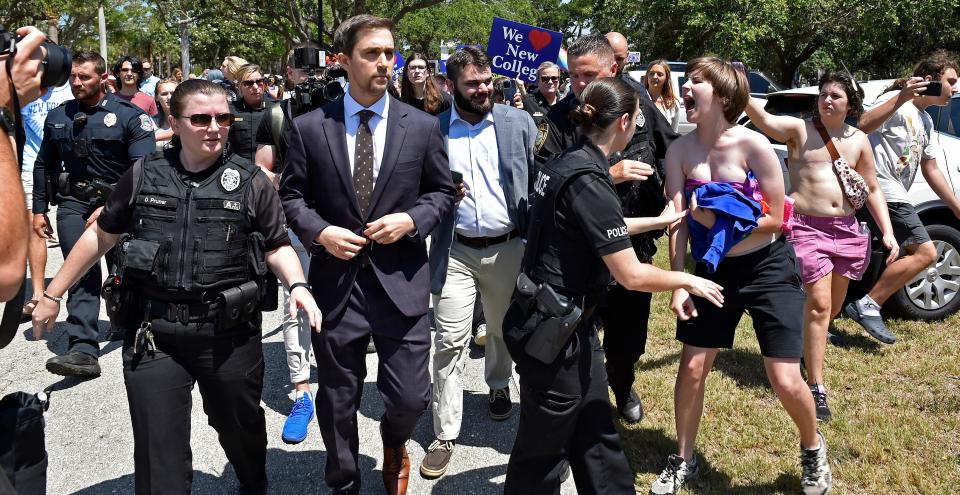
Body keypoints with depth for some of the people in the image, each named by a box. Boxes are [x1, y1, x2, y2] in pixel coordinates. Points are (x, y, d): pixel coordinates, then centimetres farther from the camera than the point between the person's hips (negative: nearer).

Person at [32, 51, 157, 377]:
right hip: (74, 202, 2)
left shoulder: (129, 116, -4)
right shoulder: (57, 117, 12)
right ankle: (83, 350, -19)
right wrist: (39, 209, 18)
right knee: (83, 271, -12)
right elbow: (44, 166, 21)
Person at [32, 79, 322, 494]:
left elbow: (277, 247, 4)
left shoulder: (252, 182, -1)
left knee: (240, 425, 20)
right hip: (152, 335, 0)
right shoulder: (142, 176, 2)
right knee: (159, 452, 3)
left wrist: (297, 285, -17)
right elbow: (101, 236, 13)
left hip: (230, 335, 0)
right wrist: (53, 293, 15)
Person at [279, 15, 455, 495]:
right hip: (336, 279, 0)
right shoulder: (308, 127, -1)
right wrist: (320, 231, -12)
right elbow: (291, 195, 6)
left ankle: (393, 445, 41)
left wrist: (411, 219, -10)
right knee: (337, 400, 13)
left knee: (411, 397, 3)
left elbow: (442, 191, 9)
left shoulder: (422, 126, 1)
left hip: (401, 280, 0)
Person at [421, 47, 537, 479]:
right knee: (450, 341, -2)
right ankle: (445, 434, 7)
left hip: (508, 247, 1)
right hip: (455, 251, -1)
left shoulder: (518, 122, 0)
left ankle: (498, 385, 48)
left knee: (504, 329, 19)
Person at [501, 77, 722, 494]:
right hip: (555, 330, -10)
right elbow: (631, 275, -22)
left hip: (567, 321, 10)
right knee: (544, 449, 8)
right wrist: (688, 280, -5)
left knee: (594, 432, 19)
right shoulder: (588, 181, -23)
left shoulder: (568, 162, 7)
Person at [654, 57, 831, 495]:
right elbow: (678, 222, -9)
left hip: (769, 269, -4)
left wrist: (718, 221, -22)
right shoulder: (679, 151, -7)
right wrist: (678, 284, -15)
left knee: (786, 381, -4)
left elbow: (775, 219, -14)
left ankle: (812, 447, 29)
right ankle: (684, 459, 27)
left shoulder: (754, 146, -18)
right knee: (691, 368, 5)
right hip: (714, 269, 4)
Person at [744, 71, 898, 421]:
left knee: (832, 306, 15)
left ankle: (806, 348, 44)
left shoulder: (858, 140, 9)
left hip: (846, 229, 5)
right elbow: (762, 119, -23)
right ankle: (816, 388, -5)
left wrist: (888, 233, 6)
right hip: (807, 226, -5)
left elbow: (872, 190, 14)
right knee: (819, 304, -12)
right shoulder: (799, 130, -4)